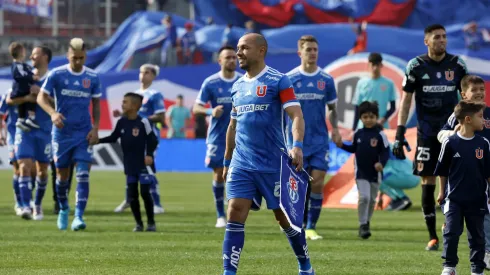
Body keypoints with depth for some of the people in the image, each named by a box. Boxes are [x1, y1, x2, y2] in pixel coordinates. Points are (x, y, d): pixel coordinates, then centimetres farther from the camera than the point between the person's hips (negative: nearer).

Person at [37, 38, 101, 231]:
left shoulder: (92, 77, 1)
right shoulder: (56, 75, -5)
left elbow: (96, 104, 10)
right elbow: (41, 98, -5)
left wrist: (95, 128, -2)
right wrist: (52, 113, -25)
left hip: (84, 134, 0)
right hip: (62, 132, 0)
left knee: (83, 175, -13)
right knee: (62, 175, 8)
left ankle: (78, 216, -16)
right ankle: (64, 209, 33)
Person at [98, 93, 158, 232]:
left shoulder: (143, 122, -11)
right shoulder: (121, 122, 4)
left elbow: (153, 140, -7)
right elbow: (113, 138, 12)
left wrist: (149, 154, -20)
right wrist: (98, 140, 1)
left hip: (143, 164, -5)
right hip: (129, 165, 5)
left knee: (145, 193, -6)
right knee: (131, 195, 4)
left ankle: (151, 223, 6)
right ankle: (138, 223, 15)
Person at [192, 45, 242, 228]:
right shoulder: (210, 83, -3)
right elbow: (196, 108, -4)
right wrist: (210, 112, -24)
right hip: (218, 137, -1)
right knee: (219, 175, -1)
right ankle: (220, 215, 11)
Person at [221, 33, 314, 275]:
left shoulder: (278, 81, -6)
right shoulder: (237, 86, 13)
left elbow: (296, 115, -15)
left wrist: (297, 146, -30)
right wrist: (227, 161, 23)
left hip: (273, 164, -5)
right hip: (241, 164, 5)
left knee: (285, 217, 5)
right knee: (235, 215, -8)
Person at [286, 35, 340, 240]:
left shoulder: (326, 80, 5)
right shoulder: (289, 79, 0)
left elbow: (332, 108, 14)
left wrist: (335, 128, -2)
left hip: (320, 141, 1)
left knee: (317, 184, -7)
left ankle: (311, 227, 2)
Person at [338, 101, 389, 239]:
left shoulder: (380, 135, -8)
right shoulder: (358, 134, 3)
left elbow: (386, 152, -9)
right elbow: (354, 149, 16)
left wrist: (381, 163, -26)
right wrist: (342, 146, 0)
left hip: (375, 173, 0)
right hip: (361, 172, 0)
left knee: (372, 199, 12)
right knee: (364, 197, -15)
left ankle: (367, 222, 31)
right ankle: (362, 225, -9)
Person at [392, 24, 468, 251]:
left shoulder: (457, 65, 3)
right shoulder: (416, 66, -1)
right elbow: (406, 100, 2)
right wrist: (399, 134, -4)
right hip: (426, 133, -1)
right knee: (428, 181, -2)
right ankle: (432, 237, 4)